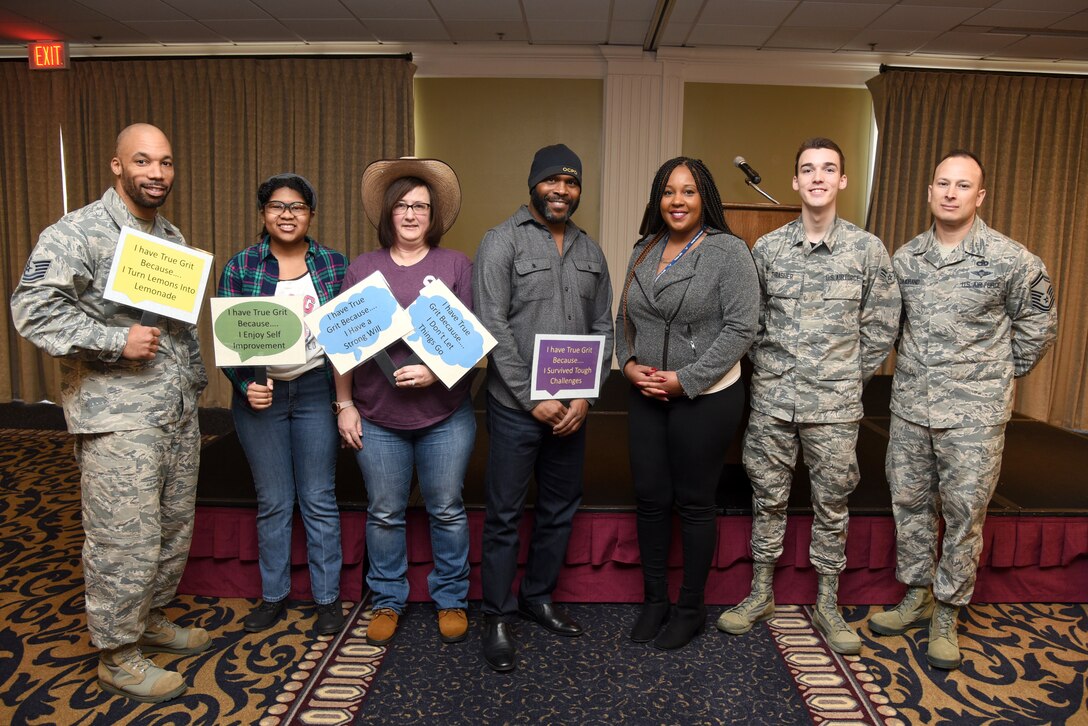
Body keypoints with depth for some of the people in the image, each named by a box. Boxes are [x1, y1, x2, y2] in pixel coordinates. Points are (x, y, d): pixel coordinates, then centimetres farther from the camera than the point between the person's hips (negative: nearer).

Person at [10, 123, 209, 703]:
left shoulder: (173, 237, 15)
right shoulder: (76, 233, -10)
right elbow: (32, 311, -18)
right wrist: (117, 340, -22)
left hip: (178, 413, 8)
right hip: (118, 420, -8)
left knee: (174, 528, 17)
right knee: (125, 541, 0)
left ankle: (151, 618, 38)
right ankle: (118, 657, 19)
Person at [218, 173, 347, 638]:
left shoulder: (334, 264, 1)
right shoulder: (240, 267, 0)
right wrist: (246, 385, -15)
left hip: (316, 391, 0)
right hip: (260, 394, 0)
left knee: (319, 501, 6)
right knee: (272, 502, 10)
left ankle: (327, 598, 21)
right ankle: (273, 596, 28)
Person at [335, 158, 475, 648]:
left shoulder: (456, 265, 2)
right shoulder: (362, 269, 7)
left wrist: (437, 371, -17)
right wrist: (344, 404, 3)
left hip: (445, 415, -1)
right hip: (378, 417, 1)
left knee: (447, 511, 8)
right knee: (385, 514, 11)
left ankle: (451, 600, 26)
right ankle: (387, 602, 29)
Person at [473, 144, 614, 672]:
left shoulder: (590, 252, 11)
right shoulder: (502, 241, -6)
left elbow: (602, 329, 9)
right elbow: (492, 328, -13)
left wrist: (584, 396, -3)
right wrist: (535, 400, -15)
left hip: (571, 407, 6)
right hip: (516, 407, -5)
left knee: (560, 509, 16)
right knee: (504, 515, 4)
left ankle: (539, 597, 35)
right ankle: (498, 617, 20)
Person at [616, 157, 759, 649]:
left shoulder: (728, 251, -8)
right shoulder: (644, 251, 9)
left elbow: (740, 328, -13)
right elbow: (624, 318, 14)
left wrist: (686, 379, -17)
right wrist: (628, 364, -4)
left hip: (705, 399, -5)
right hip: (646, 396, 5)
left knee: (694, 503, 7)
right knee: (650, 498, 11)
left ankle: (691, 608, 26)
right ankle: (654, 599, 29)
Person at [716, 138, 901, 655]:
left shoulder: (868, 250, -1)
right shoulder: (766, 248, 3)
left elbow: (882, 326, 4)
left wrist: (850, 378, 4)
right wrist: (767, 369, 5)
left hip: (834, 403, -1)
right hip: (771, 398, 1)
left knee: (832, 503, 9)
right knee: (768, 496, 11)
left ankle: (827, 605, 26)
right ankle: (761, 593, 28)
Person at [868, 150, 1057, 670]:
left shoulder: (1011, 260, -7)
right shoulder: (905, 258, 4)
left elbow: (1037, 325, 5)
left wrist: (1002, 373, 7)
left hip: (974, 411, -4)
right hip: (910, 403, 4)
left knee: (964, 513, 4)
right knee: (909, 503, 12)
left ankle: (946, 615, 21)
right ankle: (916, 597, 31)